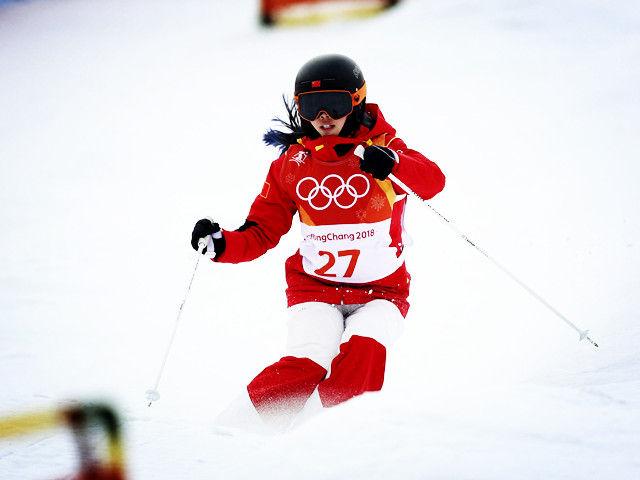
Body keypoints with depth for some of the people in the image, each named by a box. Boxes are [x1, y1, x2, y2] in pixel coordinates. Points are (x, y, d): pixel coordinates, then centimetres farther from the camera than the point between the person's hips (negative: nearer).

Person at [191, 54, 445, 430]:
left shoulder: (382, 148, -3)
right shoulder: (292, 163, 7)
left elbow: (433, 181, -23)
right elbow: (262, 232, 11)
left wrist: (391, 165, -43)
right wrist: (223, 244, -9)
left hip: (382, 291, -1)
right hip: (315, 288, 1)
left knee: (363, 349, -30)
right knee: (306, 365, -23)